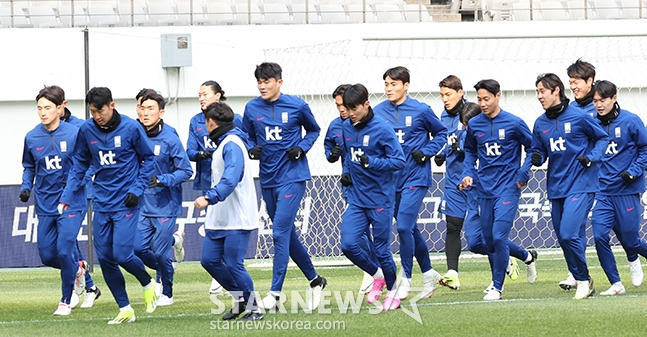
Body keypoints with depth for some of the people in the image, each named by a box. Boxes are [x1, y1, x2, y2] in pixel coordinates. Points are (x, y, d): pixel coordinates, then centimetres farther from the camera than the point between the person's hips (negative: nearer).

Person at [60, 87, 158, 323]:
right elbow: (79, 165, 11)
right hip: (101, 204, 4)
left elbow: (148, 158, 2)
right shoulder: (86, 130, 1)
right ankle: (125, 310, 13)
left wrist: (137, 189, -7)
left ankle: (148, 284, 17)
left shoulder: (130, 128, -9)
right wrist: (66, 197, 4)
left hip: (125, 202, -4)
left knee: (122, 254, -13)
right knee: (105, 259, 2)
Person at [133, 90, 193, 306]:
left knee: (160, 252, -3)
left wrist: (162, 180, -21)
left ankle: (166, 293, 18)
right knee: (138, 248, -1)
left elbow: (186, 171, -9)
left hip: (165, 205, -4)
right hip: (142, 205, 4)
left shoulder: (170, 139, -12)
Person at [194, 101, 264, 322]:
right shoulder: (223, 144, 17)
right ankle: (240, 299, 20)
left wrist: (210, 197, -40)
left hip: (236, 219, -10)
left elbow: (230, 179, -29)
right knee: (209, 260, 7)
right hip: (219, 219, 10)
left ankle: (253, 309, 4)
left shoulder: (232, 145, -15)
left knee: (233, 264, -8)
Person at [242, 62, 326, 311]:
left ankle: (275, 292, -15)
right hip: (268, 179, 5)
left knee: (280, 232, -14)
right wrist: (251, 150, -6)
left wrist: (301, 148, -7)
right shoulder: (252, 109, 3)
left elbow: (313, 130, 10)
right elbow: (247, 137, 16)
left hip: (292, 176, -5)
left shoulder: (297, 106, -5)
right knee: (287, 234, 12)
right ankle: (314, 280, 28)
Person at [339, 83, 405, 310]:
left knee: (382, 249, 2)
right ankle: (377, 275, 18)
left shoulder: (382, 129, -14)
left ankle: (392, 291, 23)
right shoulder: (347, 128, 6)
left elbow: (399, 161, -15)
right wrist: (346, 171, 5)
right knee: (348, 245, -8)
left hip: (380, 200, -5)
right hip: (356, 199, 5)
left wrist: (372, 162, -27)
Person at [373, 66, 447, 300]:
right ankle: (428, 273, 29)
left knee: (404, 226, -13)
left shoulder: (420, 111, -6)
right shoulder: (378, 113, 2)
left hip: (415, 178, -4)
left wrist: (426, 152, -7)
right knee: (410, 228, 13)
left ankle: (406, 279, -3)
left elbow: (441, 133, 7)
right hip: (390, 179, 4)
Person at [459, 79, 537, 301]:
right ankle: (527, 257, 34)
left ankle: (497, 286, -3)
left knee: (499, 236, -14)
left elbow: (532, 149, 1)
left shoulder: (514, 123, -8)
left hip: (507, 188, -5)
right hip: (484, 189, 5)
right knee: (489, 240, 9)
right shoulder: (474, 125, 3)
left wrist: (523, 174, -7)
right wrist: (468, 173, 5)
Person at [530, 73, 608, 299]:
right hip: (556, 188, 6)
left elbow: (603, 138, 3)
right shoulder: (540, 124, 7)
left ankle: (583, 279, -2)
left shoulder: (579, 117, -8)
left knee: (569, 234, -17)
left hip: (581, 185, -6)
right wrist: (537, 158, -9)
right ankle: (577, 275, 28)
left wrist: (592, 157, -12)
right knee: (563, 237, 10)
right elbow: (539, 152, 14)